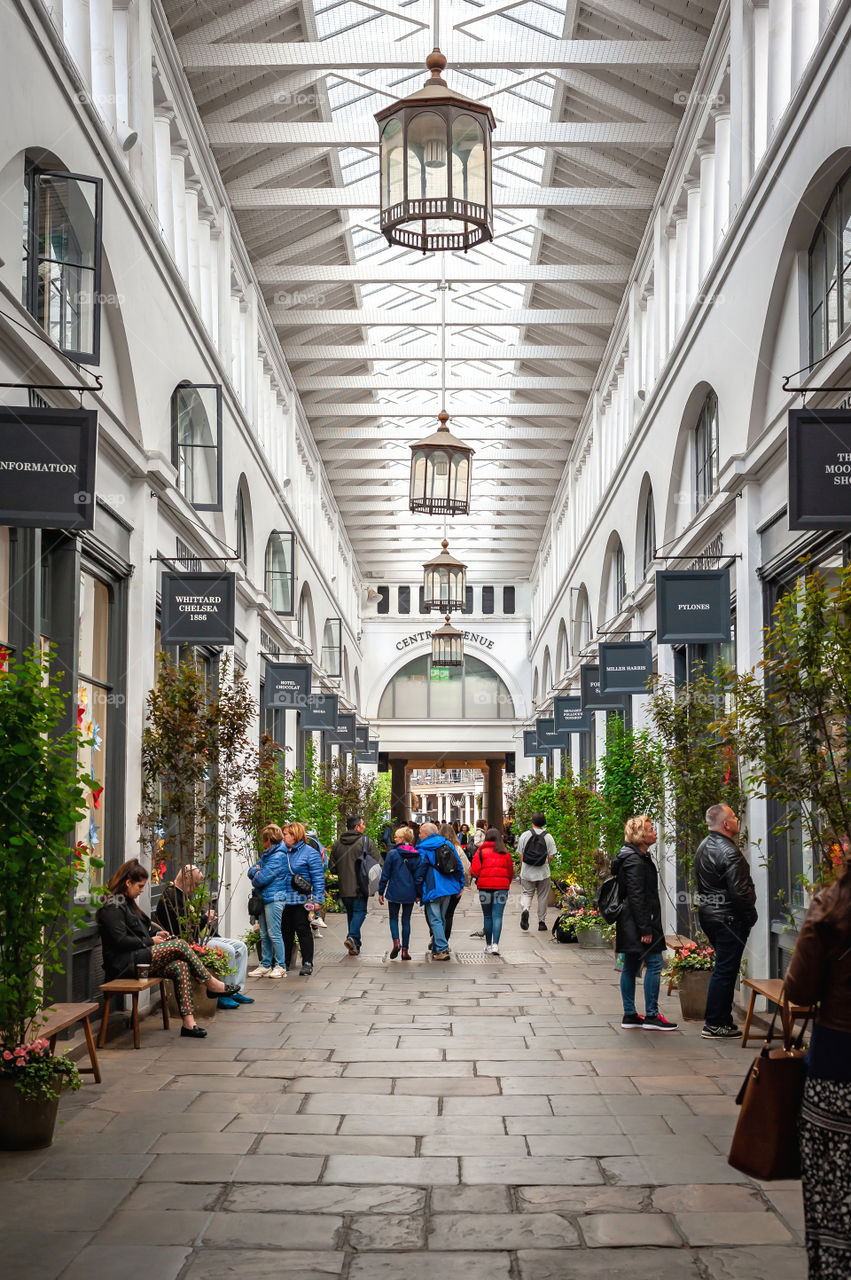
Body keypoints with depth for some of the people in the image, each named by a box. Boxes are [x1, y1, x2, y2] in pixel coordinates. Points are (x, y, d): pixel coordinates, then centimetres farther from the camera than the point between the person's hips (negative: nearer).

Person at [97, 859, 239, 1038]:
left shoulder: (127, 902, 21)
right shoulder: (113, 906, -11)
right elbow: (120, 940, -18)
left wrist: (155, 933, 12)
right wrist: (150, 941, -9)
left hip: (136, 959, 10)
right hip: (124, 964, -10)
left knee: (181, 967, -14)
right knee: (179, 944, -19)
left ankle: (188, 1022, -22)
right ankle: (211, 984, -8)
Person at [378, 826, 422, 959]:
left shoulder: (392, 853, -10)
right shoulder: (416, 855, 0)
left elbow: (385, 874, -6)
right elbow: (418, 876, 4)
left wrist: (381, 892, 2)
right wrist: (419, 894, 12)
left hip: (394, 892, -3)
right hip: (410, 893, 3)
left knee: (393, 918, 12)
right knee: (406, 920, 11)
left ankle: (396, 941, -12)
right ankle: (405, 950, 9)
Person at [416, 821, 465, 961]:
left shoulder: (423, 849, -8)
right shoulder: (448, 845, 10)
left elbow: (419, 872, -7)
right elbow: (459, 866, 10)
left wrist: (418, 893, 0)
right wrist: (461, 885, 14)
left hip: (433, 890, -6)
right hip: (449, 888, 6)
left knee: (435, 920, -4)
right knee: (441, 919, 15)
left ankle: (442, 950, -14)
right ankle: (436, 949, 22)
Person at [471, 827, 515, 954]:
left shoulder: (481, 852, 0)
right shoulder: (505, 853, 7)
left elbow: (474, 871, -5)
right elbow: (511, 873, 11)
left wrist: (474, 875, 17)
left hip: (485, 886, -1)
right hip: (501, 886, 1)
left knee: (487, 916, 11)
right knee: (497, 916, -2)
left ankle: (488, 944, 17)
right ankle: (495, 944, -15)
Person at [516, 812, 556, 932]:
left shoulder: (525, 835, -1)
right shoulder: (548, 837, -4)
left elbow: (521, 855, 1)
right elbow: (551, 856, -4)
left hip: (527, 872, 0)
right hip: (543, 873, 0)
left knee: (526, 894, 8)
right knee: (542, 897, 10)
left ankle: (524, 909, -22)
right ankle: (542, 922, 14)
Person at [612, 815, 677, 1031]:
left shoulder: (638, 857, 16)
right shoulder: (636, 861, -16)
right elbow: (636, 897, -21)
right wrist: (645, 929, -22)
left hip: (629, 924, 11)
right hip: (638, 922, -11)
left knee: (631, 967, 11)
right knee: (654, 963, -7)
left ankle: (629, 1016, 15)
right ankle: (651, 1015, -4)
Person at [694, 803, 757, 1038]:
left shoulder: (703, 847, 11)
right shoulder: (729, 852, -20)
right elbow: (740, 891, -22)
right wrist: (751, 916, -8)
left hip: (707, 913, 10)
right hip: (728, 918, -10)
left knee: (724, 968, 17)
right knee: (725, 970, -3)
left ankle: (723, 1019, 22)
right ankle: (714, 1025, 0)